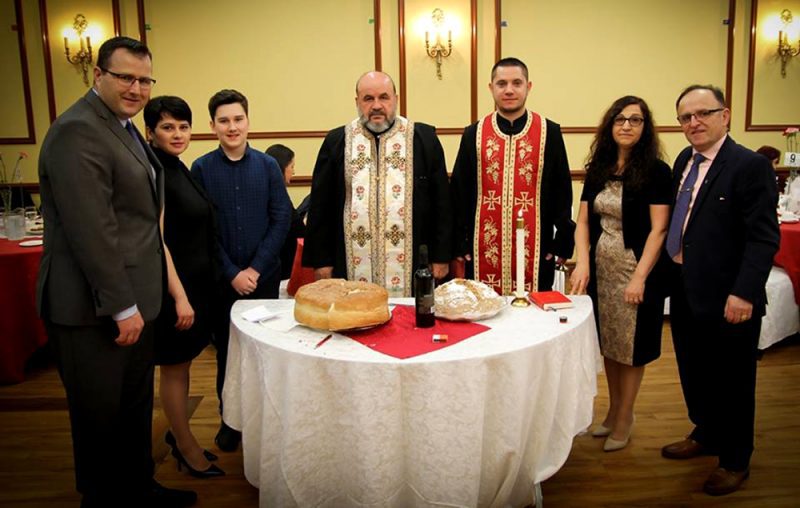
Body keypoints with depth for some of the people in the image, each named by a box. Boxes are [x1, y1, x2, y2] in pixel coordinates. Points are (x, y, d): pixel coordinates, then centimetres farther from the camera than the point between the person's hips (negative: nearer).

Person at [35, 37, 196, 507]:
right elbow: (91, 231, -23)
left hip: (131, 301, 10)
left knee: (136, 407, 22)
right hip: (95, 310, -10)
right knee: (101, 417, 8)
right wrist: (122, 307, -20)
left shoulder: (123, 127, 14)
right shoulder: (78, 131, -18)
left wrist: (136, 302, 14)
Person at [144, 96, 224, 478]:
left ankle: (179, 434, 33)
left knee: (182, 364, 18)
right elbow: (156, 241, -20)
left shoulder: (179, 169, 10)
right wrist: (179, 297, -20)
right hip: (172, 285, -8)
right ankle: (187, 446, 21)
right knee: (174, 367, 6)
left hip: (196, 280, 9)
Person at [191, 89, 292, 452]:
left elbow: (282, 219, -2)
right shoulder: (201, 169, -3)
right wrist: (232, 273, -9)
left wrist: (256, 267, -10)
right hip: (221, 279, 0)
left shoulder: (267, 166, 0)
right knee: (226, 352, 11)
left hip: (264, 275, 1)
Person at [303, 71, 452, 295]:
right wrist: (321, 260, 2)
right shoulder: (336, 141, 6)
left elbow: (441, 200, 3)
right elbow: (320, 204, 6)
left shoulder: (424, 138, 3)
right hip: (353, 268, 1)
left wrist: (440, 257, 0)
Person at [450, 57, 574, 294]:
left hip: (535, 251, 0)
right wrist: (459, 243, 2)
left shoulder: (549, 132, 1)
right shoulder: (473, 134, 3)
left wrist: (563, 242, 1)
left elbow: (562, 191, 3)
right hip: (484, 250, 1)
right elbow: (459, 192, 5)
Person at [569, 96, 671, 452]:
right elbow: (583, 221, 3)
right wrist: (582, 262, -11)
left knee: (631, 346, 8)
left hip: (637, 271, -4)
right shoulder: (597, 169, 4)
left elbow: (658, 229, -13)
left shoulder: (656, 170, -9)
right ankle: (613, 410, 32)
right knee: (607, 341, 14)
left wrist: (640, 277, -17)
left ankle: (624, 419, 25)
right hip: (601, 270, 5)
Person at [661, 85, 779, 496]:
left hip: (727, 298, -7)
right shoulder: (685, 160, 9)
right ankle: (706, 435, 43)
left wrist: (744, 293, -24)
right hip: (685, 292, 7)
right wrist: (671, 269, 6)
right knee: (694, 373, 21)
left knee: (731, 380, 9)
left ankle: (735, 460, 28)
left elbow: (764, 237, -19)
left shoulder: (750, 166, -15)